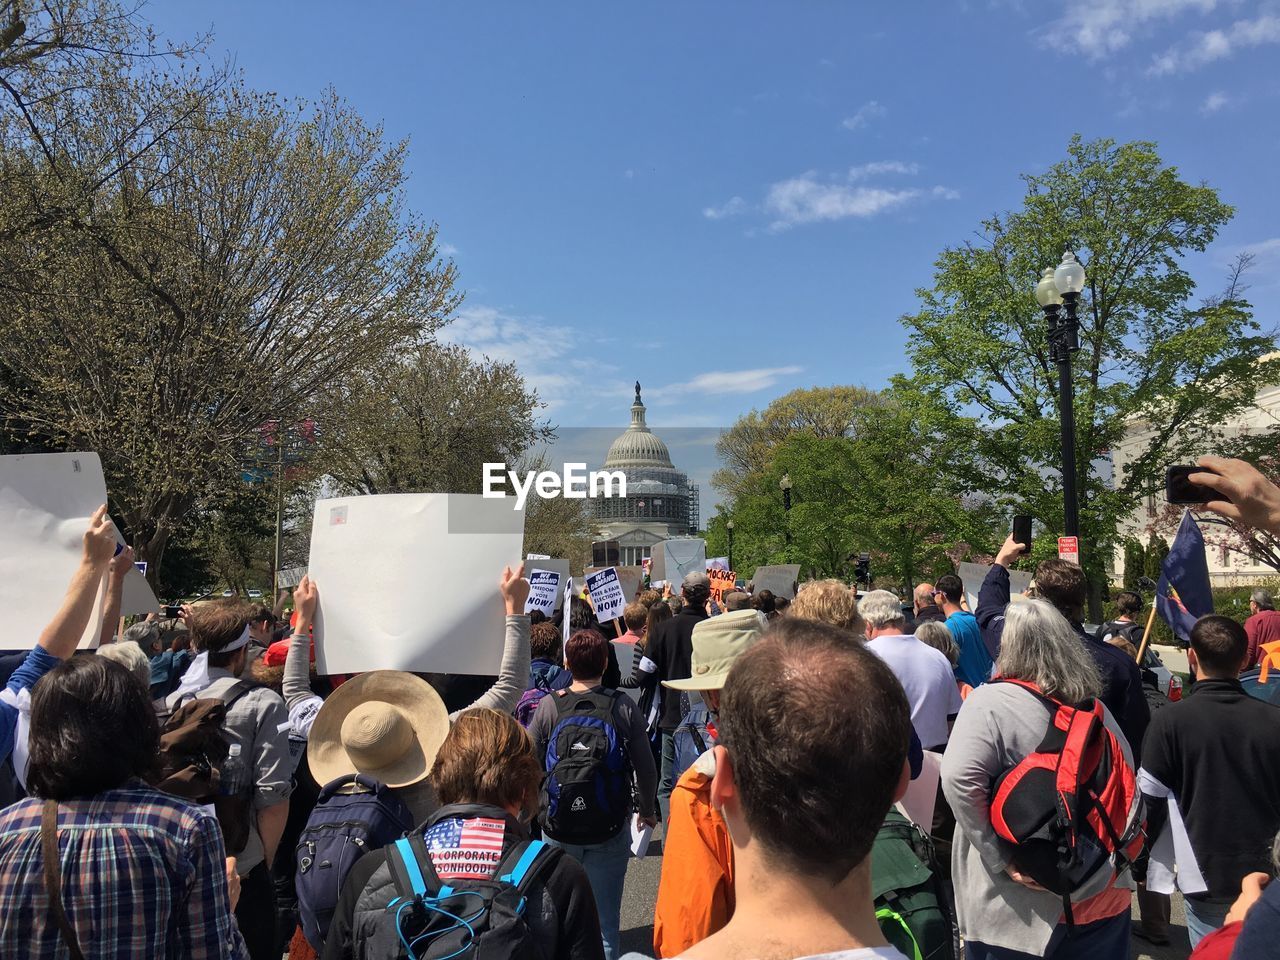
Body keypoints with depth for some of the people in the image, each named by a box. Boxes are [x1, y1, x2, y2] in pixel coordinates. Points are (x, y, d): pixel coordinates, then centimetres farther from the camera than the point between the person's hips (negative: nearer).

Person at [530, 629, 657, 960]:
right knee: (605, 921, 11)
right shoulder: (623, 706, -10)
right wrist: (647, 809, 14)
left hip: (557, 827, 1)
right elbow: (645, 768, -4)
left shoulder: (548, 706, -9)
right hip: (610, 831, -1)